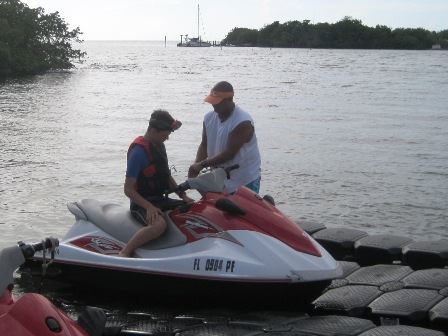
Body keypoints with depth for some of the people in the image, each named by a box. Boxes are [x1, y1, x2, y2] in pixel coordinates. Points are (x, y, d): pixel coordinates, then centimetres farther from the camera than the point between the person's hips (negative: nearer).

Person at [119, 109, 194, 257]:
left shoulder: (159, 145, 9)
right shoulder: (139, 151, -18)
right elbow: (128, 189, -19)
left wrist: (183, 195, 9)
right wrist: (149, 207, -29)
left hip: (161, 200, 9)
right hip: (142, 204, -9)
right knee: (159, 225, -37)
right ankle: (124, 253, -28)